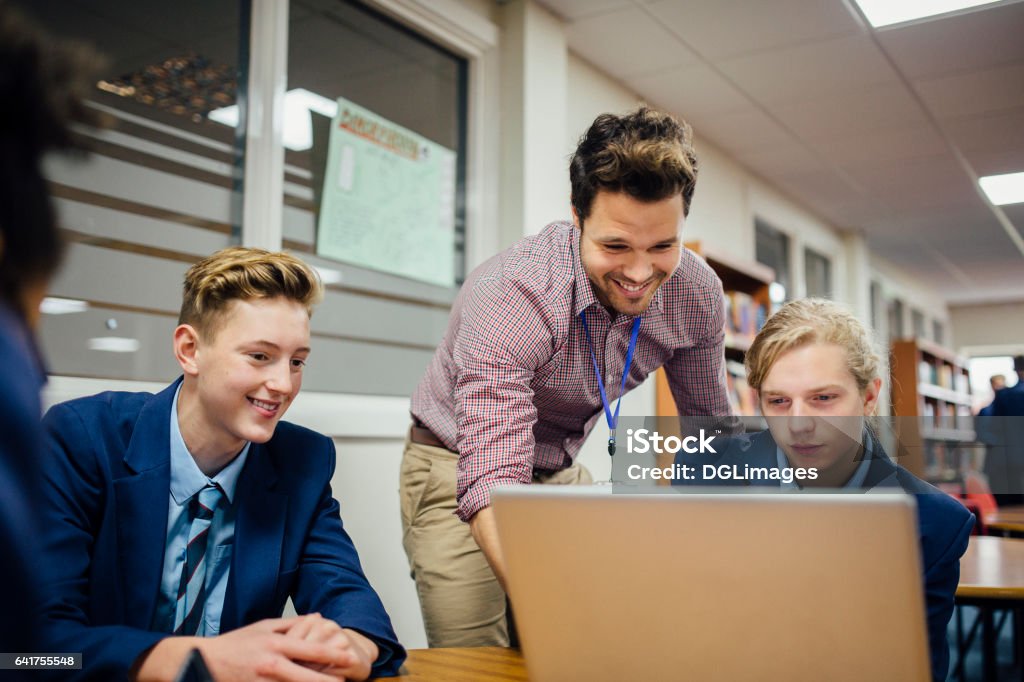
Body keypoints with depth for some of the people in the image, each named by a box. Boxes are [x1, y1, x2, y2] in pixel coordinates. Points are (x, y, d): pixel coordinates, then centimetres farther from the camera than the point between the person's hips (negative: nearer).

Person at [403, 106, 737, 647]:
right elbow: (491, 486, -41)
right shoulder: (508, 296, -34)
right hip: (459, 469, -4)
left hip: (561, 473, 5)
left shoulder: (697, 295, -16)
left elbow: (710, 427, 2)